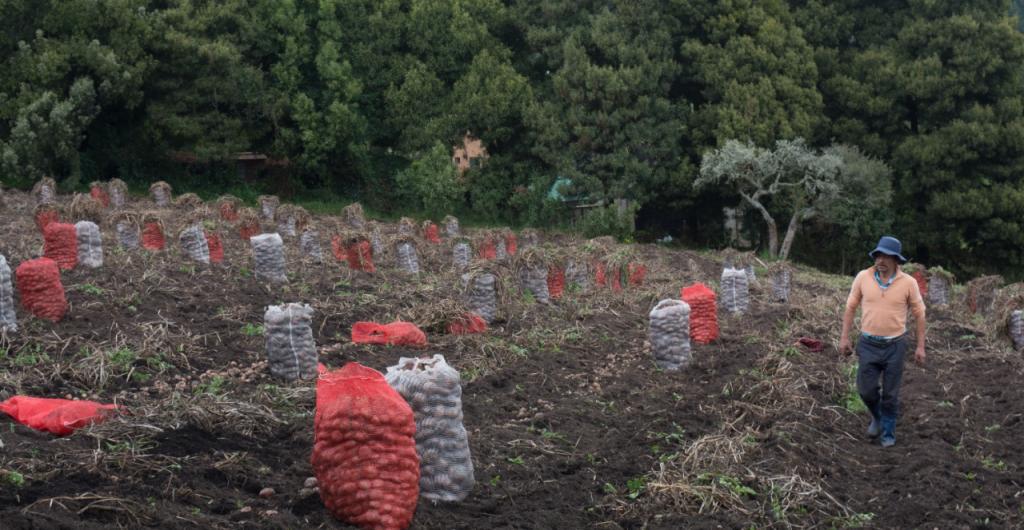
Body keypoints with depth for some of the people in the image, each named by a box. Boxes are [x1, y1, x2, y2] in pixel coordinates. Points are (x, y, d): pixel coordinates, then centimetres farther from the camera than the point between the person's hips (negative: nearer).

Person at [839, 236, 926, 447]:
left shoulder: (908, 282, -10)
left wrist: (920, 346, -2)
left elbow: (919, 314, -1)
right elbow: (851, 307, 2)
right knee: (866, 389, 3)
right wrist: (844, 337, 0)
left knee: (890, 393, 6)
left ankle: (888, 432, 24)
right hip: (868, 344, 1)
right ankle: (877, 416, 34)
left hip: (895, 345, -1)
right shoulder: (863, 277, -7)